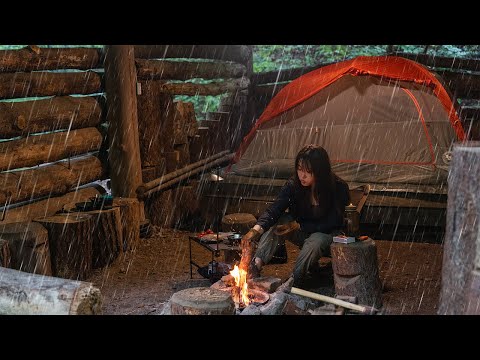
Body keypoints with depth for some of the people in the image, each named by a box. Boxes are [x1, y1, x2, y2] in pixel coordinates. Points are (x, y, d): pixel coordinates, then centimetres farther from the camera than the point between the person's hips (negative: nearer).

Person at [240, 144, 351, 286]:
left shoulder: (339, 188, -22)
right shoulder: (294, 185, -15)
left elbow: (331, 224, -19)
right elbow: (273, 210, -27)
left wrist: (298, 226, -23)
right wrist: (256, 229, -45)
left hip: (330, 234, -3)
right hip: (303, 232, 3)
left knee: (316, 240, -38)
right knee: (278, 221, -25)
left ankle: (293, 283, -32)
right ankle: (255, 265, -36)